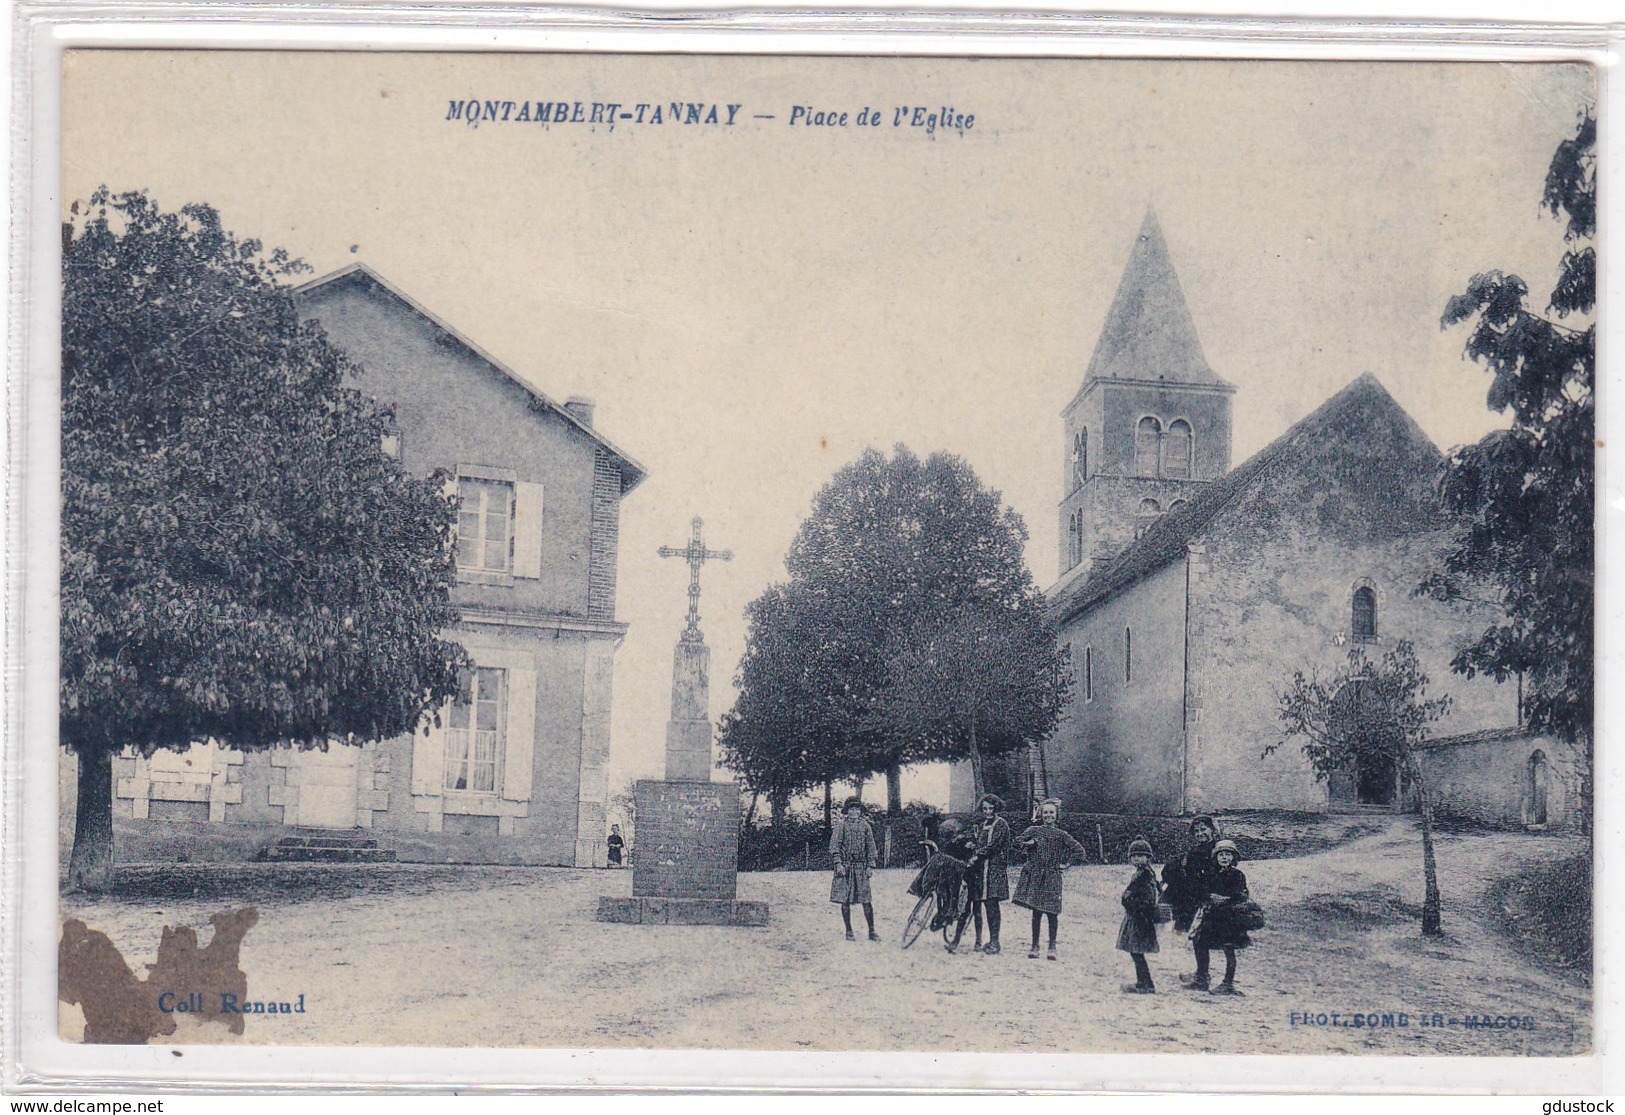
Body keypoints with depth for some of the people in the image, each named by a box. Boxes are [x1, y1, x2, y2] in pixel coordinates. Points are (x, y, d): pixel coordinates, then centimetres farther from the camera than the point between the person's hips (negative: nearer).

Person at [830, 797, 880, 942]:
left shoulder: (865, 826, 11)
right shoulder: (841, 826, 1)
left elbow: (871, 847, 12)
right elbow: (834, 846, -3)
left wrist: (870, 865, 5)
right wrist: (838, 863, -13)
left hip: (861, 868, 2)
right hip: (845, 867, -2)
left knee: (866, 900, -2)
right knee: (845, 900, -1)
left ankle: (872, 931, 5)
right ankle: (849, 931, 9)